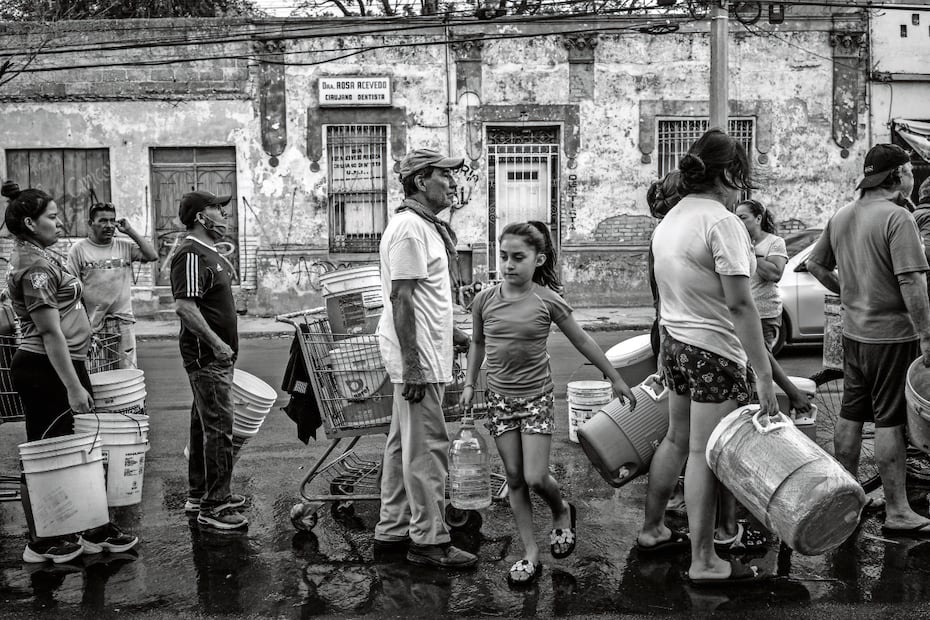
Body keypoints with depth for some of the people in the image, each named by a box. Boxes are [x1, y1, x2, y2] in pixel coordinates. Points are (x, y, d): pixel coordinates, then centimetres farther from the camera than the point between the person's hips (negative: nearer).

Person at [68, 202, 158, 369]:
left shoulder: (125, 247, 9)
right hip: (92, 324, -2)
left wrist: (130, 231, -1)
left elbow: (152, 255, -3)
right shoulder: (79, 249, 1)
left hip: (123, 320, 2)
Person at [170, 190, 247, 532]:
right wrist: (216, 343, -23)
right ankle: (212, 506, -4)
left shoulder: (208, 253, 17)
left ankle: (199, 494, 26)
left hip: (216, 353, 11)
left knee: (205, 424, 16)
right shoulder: (191, 254, -16)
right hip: (207, 354, -11)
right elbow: (185, 307, -24)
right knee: (219, 426, -9)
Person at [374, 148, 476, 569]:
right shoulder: (409, 227, -16)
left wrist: (451, 333, 24)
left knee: (404, 445, 15)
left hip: (423, 354, 11)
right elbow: (400, 299, -21)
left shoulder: (426, 227, 17)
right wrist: (411, 365, -24)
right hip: (418, 358, -11)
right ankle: (429, 540, 5)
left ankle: (392, 531, 24)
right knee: (427, 448, -4)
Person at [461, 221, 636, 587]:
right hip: (500, 398, 3)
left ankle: (562, 513, 26)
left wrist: (615, 379, 7)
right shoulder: (485, 300, -4)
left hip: (536, 397, -3)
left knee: (535, 478, -8)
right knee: (514, 479, 5)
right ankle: (530, 554, 14)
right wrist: (469, 383, 11)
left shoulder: (548, 301, -11)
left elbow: (582, 342, 1)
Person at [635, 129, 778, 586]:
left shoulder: (670, 218, 10)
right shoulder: (722, 223, -17)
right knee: (704, 454, -1)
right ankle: (703, 562, 9)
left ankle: (652, 530, 34)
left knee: (677, 439, 20)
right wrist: (763, 374, -18)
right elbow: (739, 304, -21)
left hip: (674, 343, 9)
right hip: (713, 351, -8)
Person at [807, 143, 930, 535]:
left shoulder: (841, 216, 8)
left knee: (850, 414, 15)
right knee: (889, 422, -3)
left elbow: (815, 264, 17)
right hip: (892, 334, -7)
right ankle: (896, 513, 4)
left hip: (853, 332, 7)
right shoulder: (897, 217, -17)